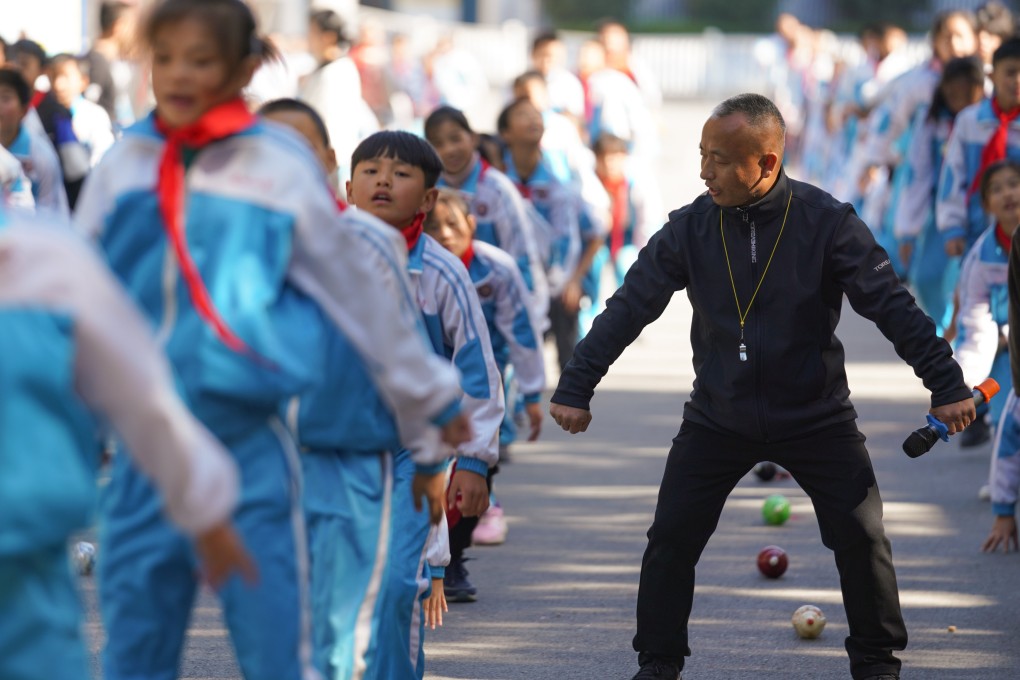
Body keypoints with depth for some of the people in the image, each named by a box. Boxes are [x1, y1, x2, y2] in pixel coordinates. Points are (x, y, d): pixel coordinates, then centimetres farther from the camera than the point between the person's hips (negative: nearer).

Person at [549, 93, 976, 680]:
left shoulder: (827, 222, -14)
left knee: (862, 538, -5)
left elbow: (893, 306, -13)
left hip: (816, 417, -1)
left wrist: (947, 385, -15)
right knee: (671, 541, -5)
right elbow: (629, 308, -5)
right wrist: (575, 389, -7)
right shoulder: (691, 227, -9)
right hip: (717, 420, 2)